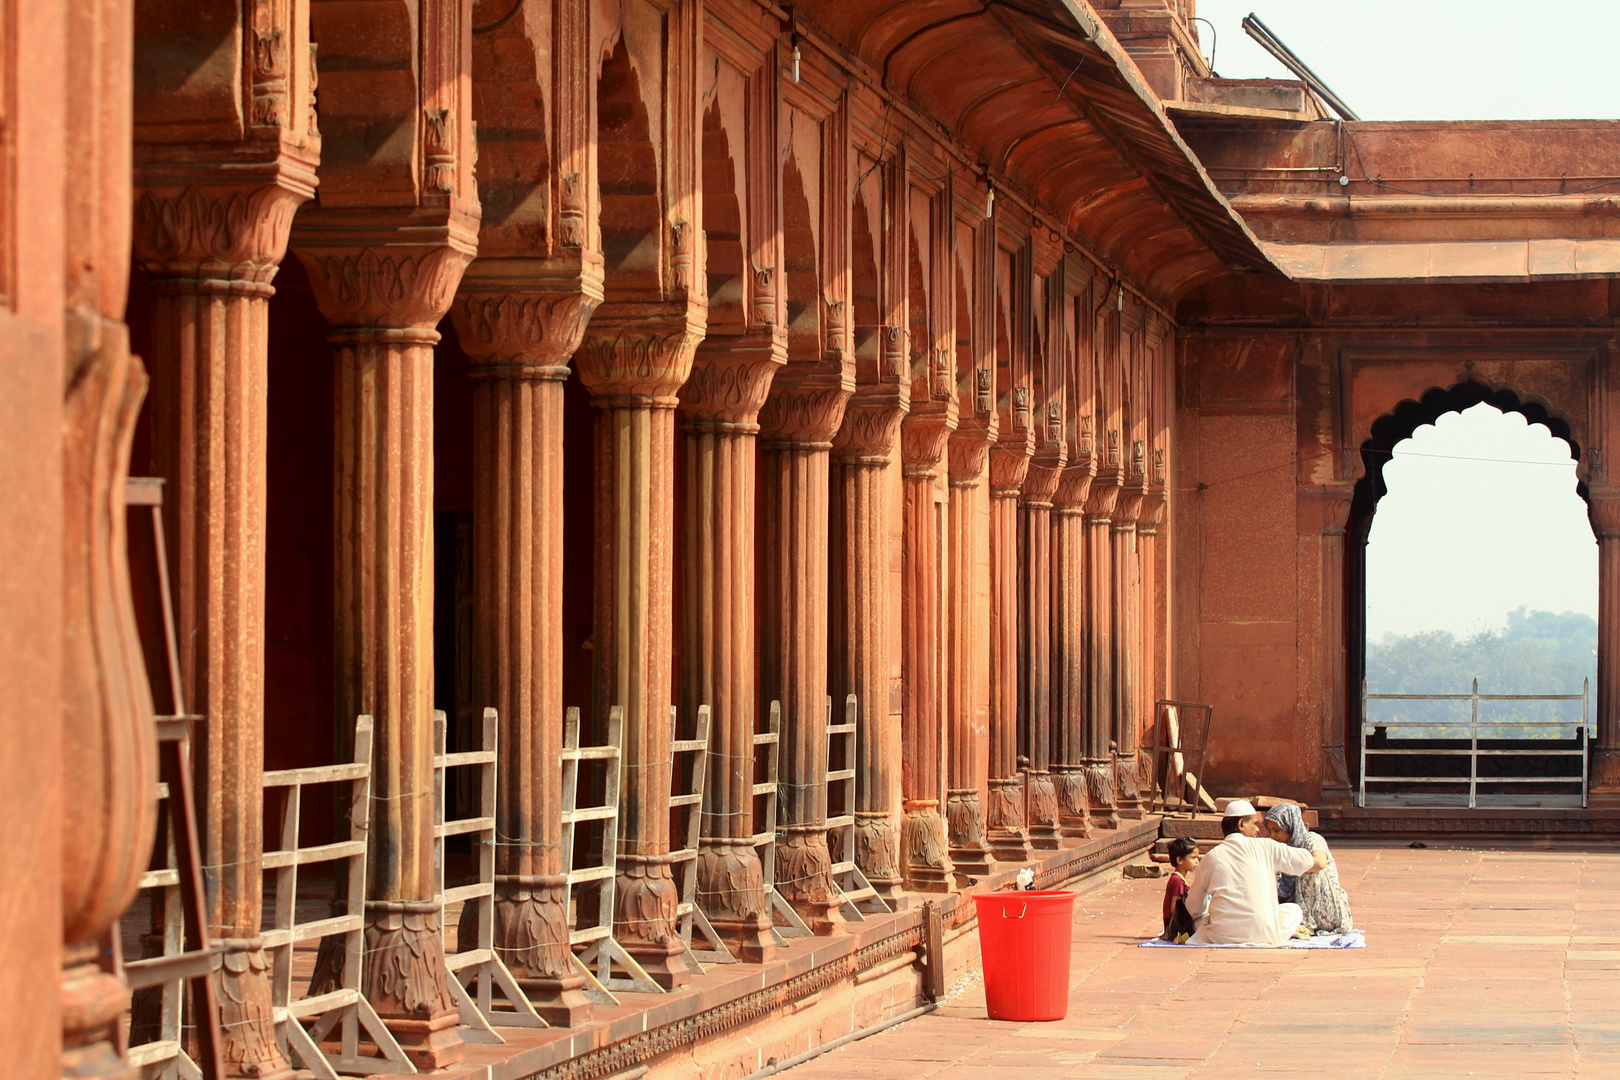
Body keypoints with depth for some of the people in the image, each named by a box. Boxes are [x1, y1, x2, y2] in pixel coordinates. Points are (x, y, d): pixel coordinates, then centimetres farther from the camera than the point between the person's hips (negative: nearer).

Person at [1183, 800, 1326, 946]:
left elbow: (1194, 908, 10)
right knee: (1294, 910, 26)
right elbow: (1318, 863, 8)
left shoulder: (1211, 858, 4)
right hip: (1263, 937, -1)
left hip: (1221, 937, 1)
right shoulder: (1265, 847, 2)